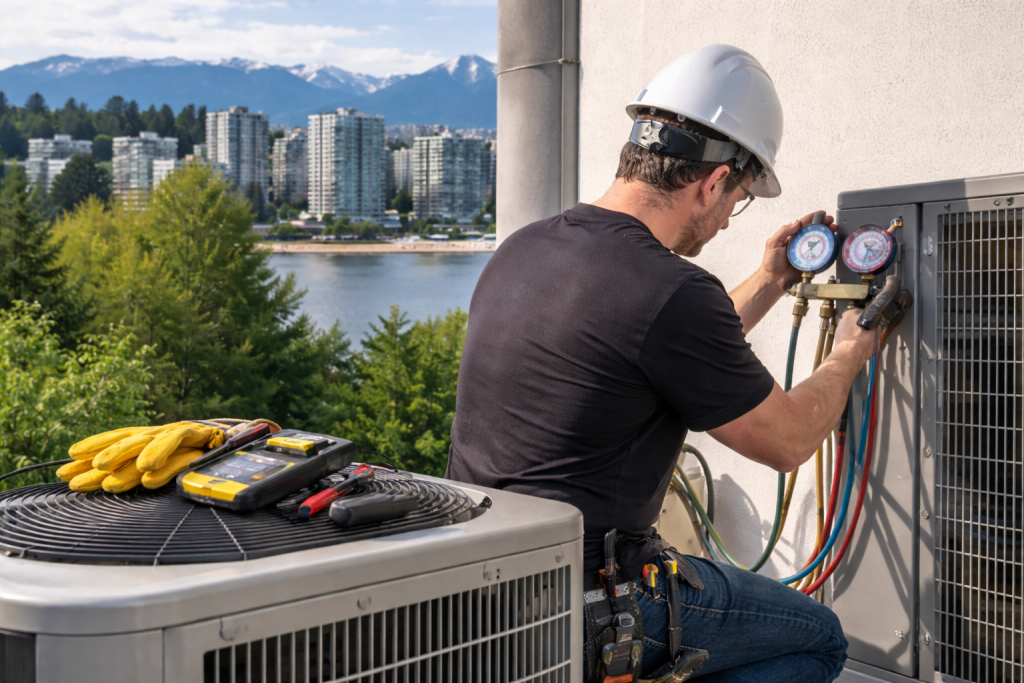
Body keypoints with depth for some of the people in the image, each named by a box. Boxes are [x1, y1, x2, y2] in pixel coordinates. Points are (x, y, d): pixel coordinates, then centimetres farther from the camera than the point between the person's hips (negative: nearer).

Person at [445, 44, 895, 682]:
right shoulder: (673, 291, -22)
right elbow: (788, 442, -5)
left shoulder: (522, 248, 5)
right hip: (582, 614, -9)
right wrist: (851, 354, 14)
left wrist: (768, 283, 26)